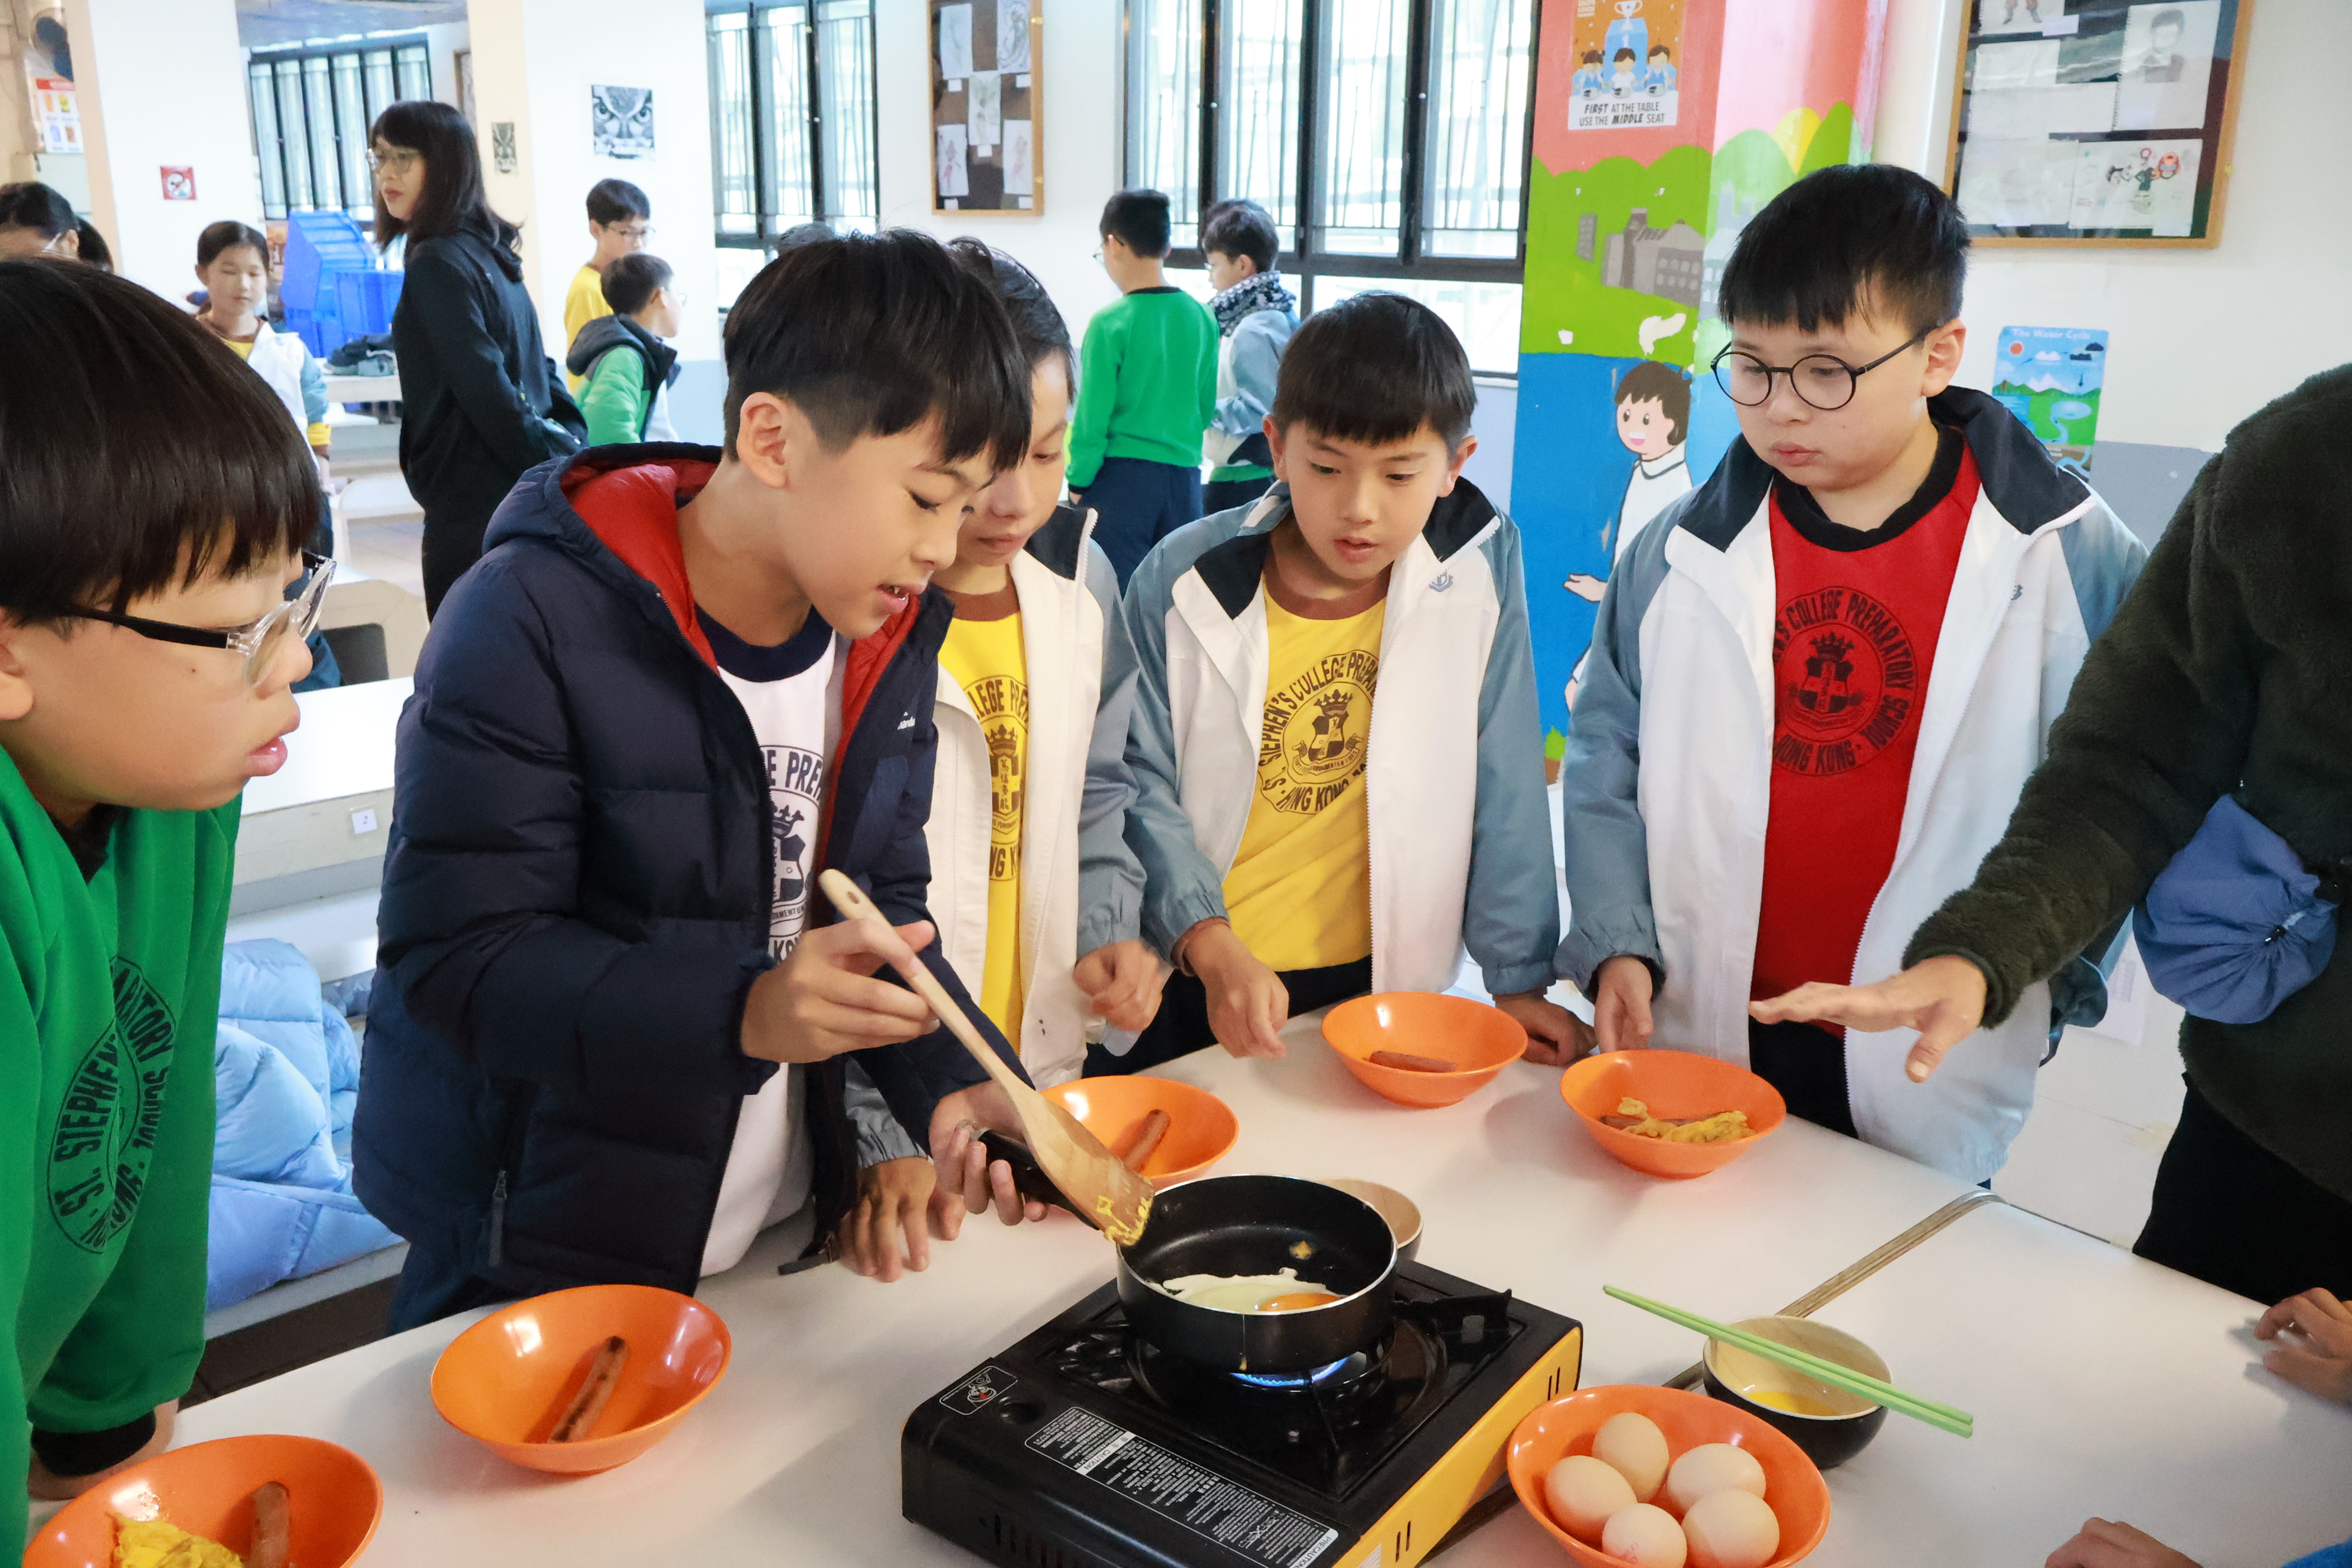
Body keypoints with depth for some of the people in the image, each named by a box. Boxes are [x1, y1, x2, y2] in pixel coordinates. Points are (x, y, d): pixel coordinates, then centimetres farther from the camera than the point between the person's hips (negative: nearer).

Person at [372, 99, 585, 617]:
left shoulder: (438, 263, -13)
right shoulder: (490, 250, 15)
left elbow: (486, 388, -19)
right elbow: (538, 368, 17)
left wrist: (552, 459, -14)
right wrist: (573, 444, 10)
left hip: (472, 506, -9)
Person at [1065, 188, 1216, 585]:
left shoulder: (1110, 325, -12)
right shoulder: (1202, 318, 3)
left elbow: (1092, 418, -9)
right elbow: (1206, 409, 12)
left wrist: (1078, 484, 2)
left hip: (1122, 477, -5)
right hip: (1185, 475, 5)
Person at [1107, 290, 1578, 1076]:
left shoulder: (1481, 565, -8)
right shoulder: (1180, 582, -12)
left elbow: (1504, 785, -3)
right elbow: (1142, 783, -7)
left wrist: (1519, 977, -1)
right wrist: (1211, 948, -19)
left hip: (1376, 982, 1)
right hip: (1185, 982, 0)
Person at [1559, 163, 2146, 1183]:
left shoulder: (2068, 557, -6)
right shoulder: (1684, 552, -1)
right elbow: (1607, 761, 4)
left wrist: (2043, 979, -2)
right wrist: (1615, 944, -5)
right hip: (1697, 1044, 2)